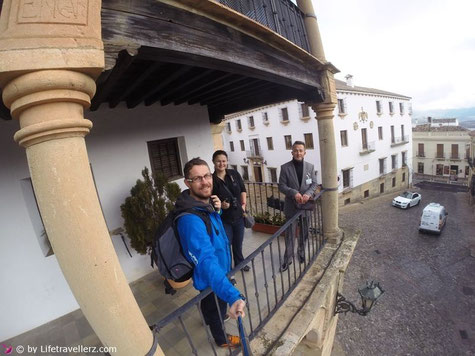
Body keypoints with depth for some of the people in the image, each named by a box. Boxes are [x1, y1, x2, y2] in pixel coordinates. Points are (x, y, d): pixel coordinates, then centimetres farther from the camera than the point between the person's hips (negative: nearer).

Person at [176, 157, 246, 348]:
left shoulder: (205, 202, -9)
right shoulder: (190, 219, -40)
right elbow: (207, 260, -49)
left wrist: (217, 210, -11)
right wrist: (234, 296, -58)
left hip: (218, 269, 8)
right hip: (211, 278, -8)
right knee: (216, 310, 23)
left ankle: (212, 320, 66)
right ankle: (222, 339, 52)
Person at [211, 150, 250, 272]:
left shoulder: (234, 174, -3)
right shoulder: (211, 179, -14)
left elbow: (242, 190, 7)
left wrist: (244, 204, -1)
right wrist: (220, 205, -24)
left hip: (238, 215, 4)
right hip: (223, 218, -3)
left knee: (238, 242, 22)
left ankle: (239, 263, 46)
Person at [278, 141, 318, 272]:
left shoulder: (310, 167, 1)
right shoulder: (285, 167, -7)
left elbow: (314, 184, 1)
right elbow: (281, 185, -10)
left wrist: (308, 194, -19)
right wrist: (294, 193, -24)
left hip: (305, 205, 3)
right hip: (291, 206, -3)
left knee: (304, 232, 18)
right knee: (290, 234, 5)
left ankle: (301, 252, 40)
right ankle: (288, 258, 18)